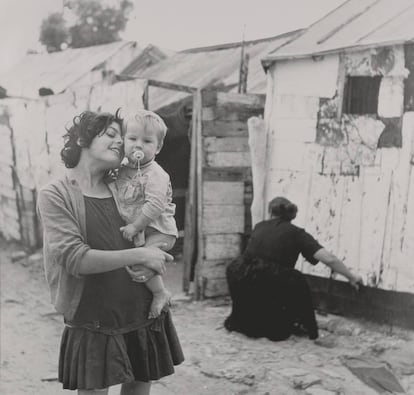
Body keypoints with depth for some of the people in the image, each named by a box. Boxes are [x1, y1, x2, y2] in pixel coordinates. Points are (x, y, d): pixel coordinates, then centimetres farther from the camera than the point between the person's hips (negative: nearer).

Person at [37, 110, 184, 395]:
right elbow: (74, 259, -18)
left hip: (144, 315, 5)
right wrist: (139, 255, -21)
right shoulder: (56, 195, -7)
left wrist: (152, 266, -5)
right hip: (93, 322, -5)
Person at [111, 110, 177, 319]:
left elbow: (155, 205, -25)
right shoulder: (123, 170, 7)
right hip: (136, 232, 8)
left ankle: (160, 294, -3)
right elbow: (119, 199, 19)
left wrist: (135, 226, -23)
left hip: (157, 230, -8)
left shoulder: (155, 174, -17)